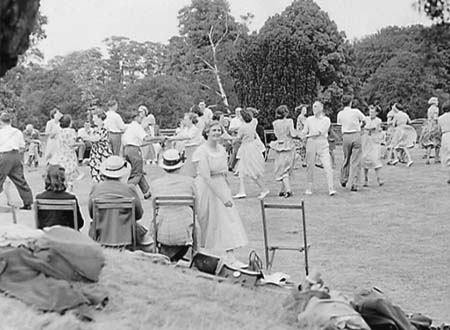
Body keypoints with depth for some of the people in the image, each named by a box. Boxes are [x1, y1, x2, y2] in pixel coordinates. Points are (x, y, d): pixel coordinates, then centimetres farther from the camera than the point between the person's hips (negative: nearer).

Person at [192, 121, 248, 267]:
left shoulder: (222, 149, 7)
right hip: (206, 188, -7)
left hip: (221, 187, 7)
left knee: (229, 218, -2)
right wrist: (222, 197, -23)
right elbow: (206, 177, -21)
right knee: (208, 222, 3)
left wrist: (227, 193, 7)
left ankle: (230, 257, -3)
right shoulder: (202, 151, -15)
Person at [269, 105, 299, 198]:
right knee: (287, 169, 13)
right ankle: (283, 190, 17)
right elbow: (293, 134, -11)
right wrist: (297, 132, 8)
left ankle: (288, 190, -14)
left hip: (279, 147, 1)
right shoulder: (289, 121, -9)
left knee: (282, 170, 3)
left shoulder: (275, 123, 0)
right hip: (289, 146, -1)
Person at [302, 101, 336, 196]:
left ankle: (331, 189, -12)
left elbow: (320, 132, -8)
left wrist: (308, 135, -7)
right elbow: (304, 132, 8)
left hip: (323, 145, -2)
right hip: (311, 144, 2)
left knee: (328, 166, -10)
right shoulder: (309, 119, 13)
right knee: (310, 166, 2)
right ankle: (309, 188, 13)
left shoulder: (326, 120, 4)